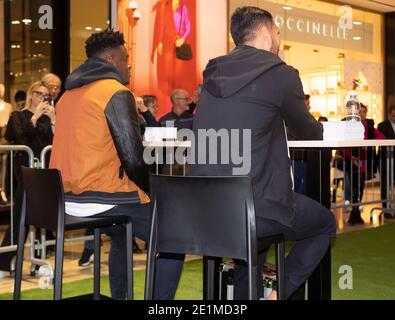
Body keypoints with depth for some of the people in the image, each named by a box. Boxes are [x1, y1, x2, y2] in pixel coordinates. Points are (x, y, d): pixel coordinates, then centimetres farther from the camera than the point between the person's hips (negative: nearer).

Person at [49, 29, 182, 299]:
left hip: (67, 196, 9)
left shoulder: (69, 94, 15)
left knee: (122, 236, 34)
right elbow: (133, 159, -18)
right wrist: (153, 192, -1)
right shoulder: (117, 93, -11)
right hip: (102, 198, -9)